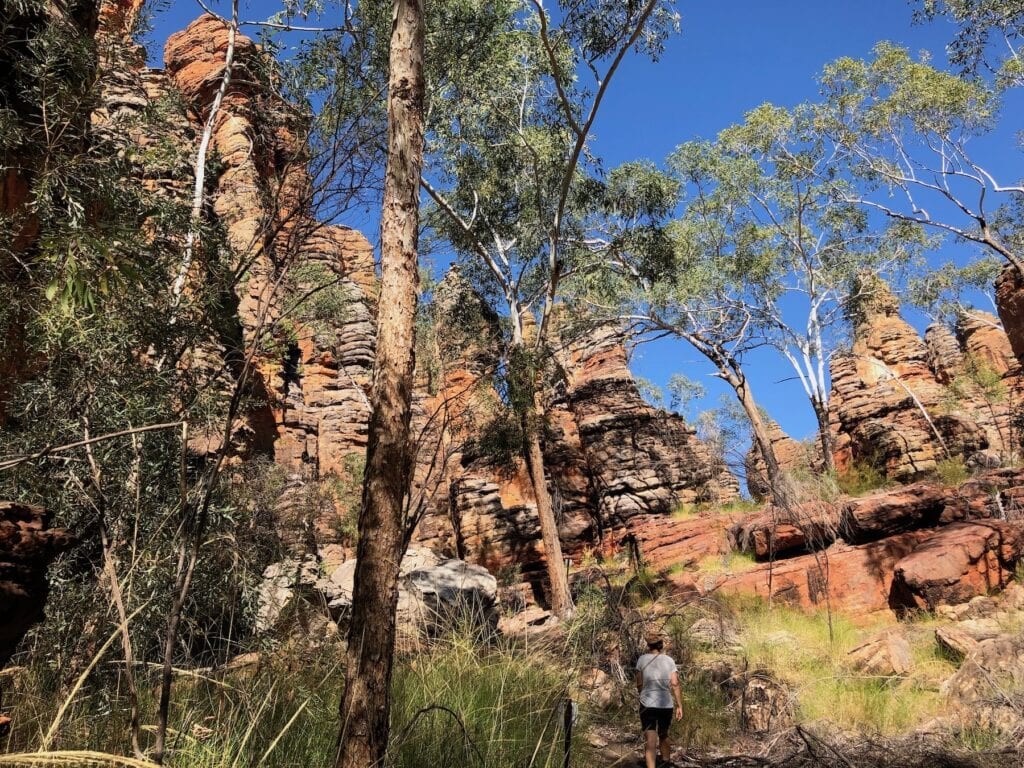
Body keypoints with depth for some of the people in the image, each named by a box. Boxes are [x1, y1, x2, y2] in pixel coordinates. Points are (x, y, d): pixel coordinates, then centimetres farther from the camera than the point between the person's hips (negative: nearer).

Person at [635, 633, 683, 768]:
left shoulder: (642, 659, -3)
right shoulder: (669, 660, 0)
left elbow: (639, 684, 2)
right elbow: (675, 684, -5)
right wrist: (680, 706, 1)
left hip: (648, 705, -2)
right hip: (666, 705, 3)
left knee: (650, 740, -4)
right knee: (664, 734, 24)